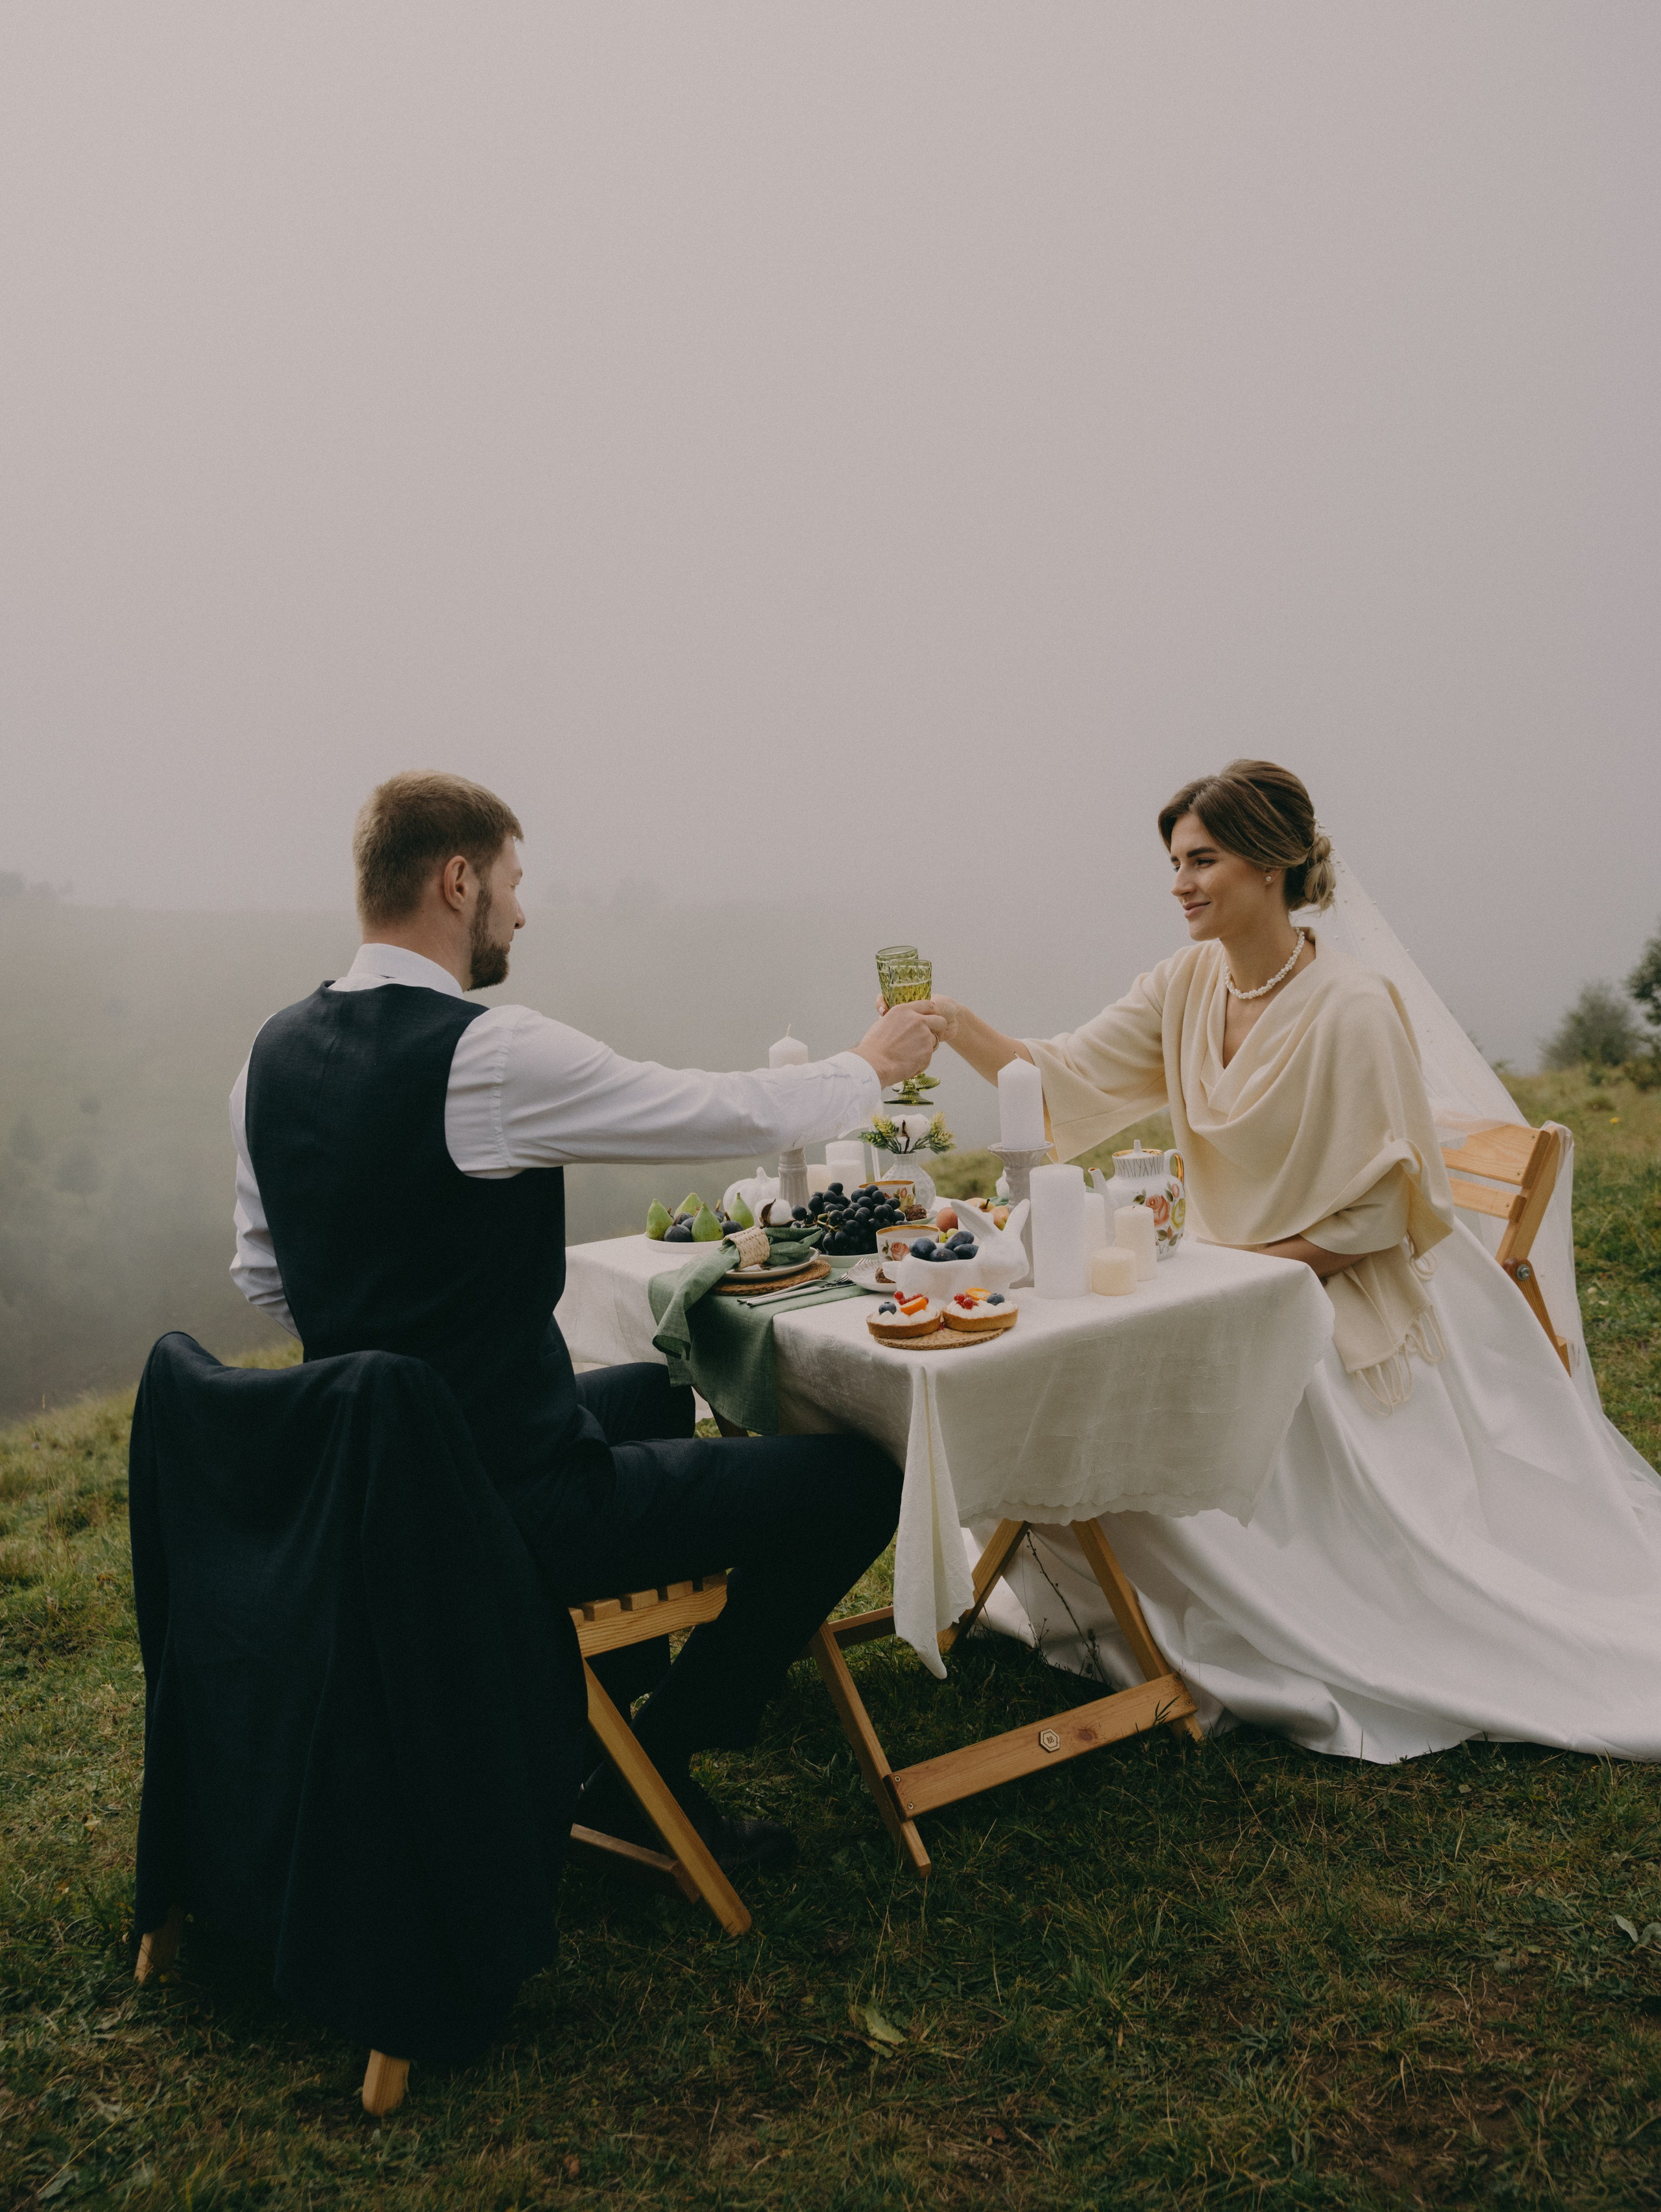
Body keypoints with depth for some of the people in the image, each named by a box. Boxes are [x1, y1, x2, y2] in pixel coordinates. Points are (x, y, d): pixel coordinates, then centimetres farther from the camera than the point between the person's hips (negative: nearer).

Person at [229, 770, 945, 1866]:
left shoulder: (277, 1050, 3)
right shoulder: (487, 1053, -23)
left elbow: (264, 1274, 12)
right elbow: (738, 1113, -14)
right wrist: (871, 1065, 4)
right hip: (507, 1508, -9)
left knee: (654, 1392, 33)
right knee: (859, 1478, -4)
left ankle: (610, 1694, 40)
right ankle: (650, 1767, 9)